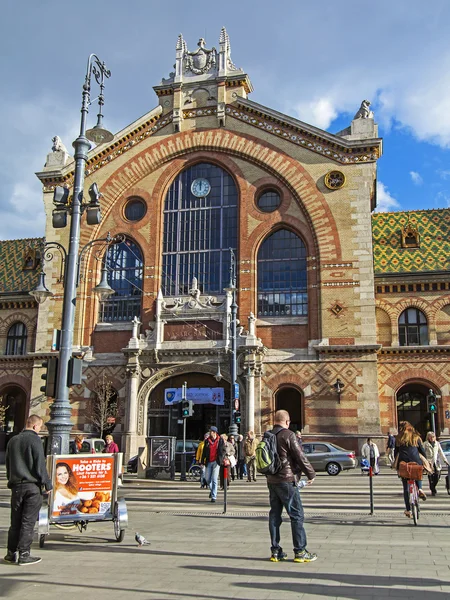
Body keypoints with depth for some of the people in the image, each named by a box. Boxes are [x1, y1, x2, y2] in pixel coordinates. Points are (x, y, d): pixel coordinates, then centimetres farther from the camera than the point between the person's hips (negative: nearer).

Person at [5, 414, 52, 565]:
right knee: (28, 521, 0)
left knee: (15, 521, 14)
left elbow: (8, 465, 18)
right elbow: (40, 465, -13)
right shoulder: (34, 440, -10)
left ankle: (11, 553, 18)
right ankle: (24, 554, 1)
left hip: (16, 486, 6)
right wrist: (47, 484, -6)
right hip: (32, 486, -6)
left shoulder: (12, 441, 11)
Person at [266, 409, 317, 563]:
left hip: (271, 481, 7)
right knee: (297, 515, 1)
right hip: (287, 480, -7)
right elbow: (300, 457, -12)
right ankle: (300, 552, 3)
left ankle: (275, 551, 15)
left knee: (274, 515, 11)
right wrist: (311, 474, -2)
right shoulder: (288, 435, -13)